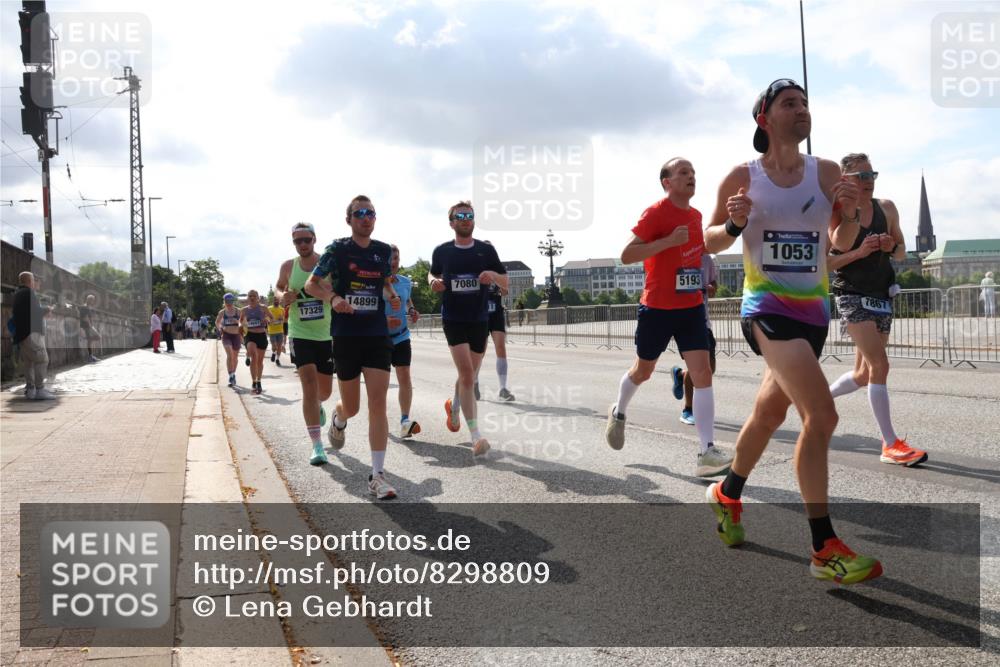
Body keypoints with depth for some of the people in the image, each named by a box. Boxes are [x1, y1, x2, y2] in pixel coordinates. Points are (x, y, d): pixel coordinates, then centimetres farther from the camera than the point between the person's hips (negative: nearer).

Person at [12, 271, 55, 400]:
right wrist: (47, 310, 0)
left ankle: (30, 389, 11)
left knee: (28, 361, 10)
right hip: (31, 332, -10)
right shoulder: (28, 292, -11)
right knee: (41, 360, -11)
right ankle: (39, 390, -15)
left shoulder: (18, 293, 19)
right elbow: (35, 311, -18)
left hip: (21, 333, 10)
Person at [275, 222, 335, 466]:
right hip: (300, 334, -1)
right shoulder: (288, 266, 1)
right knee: (309, 386, -15)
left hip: (327, 335, 1)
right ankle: (317, 446, -12)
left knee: (325, 390, 14)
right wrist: (282, 296, -5)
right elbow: (278, 287, 18)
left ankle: (317, 405, 53)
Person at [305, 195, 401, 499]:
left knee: (378, 403, -8)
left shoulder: (384, 251, 7)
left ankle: (377, 474, -5)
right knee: (352, 407, 9)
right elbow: (311, 284, 2)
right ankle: (338, 420, 48)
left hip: (378, 334, 2)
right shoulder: (338, 249, -3)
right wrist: (333, 298, -17)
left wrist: (392, 296, 0)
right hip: (346, 335, -2)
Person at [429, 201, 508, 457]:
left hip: (480, 320, 3)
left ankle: (453, 406, 46)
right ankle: (476, 436, -15)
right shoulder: (442, 251, 2)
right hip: (453, 319, -2)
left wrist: (493, 275, -16)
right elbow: (432, 274, 19)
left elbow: (506, 282, 6)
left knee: (469, 376, 14)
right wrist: (434, 282, -4)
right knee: (466, 375, -15)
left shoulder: (486, 250, 3)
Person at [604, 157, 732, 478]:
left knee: (702, 371, -9)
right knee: (643, 370, 12)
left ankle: (707, 453, -11)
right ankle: (618, 413, 43)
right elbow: (627, 256, -19)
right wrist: (668, 241, -27)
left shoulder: (696, 215, 9)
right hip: (657, 307, -5)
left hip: (692, 306, 5)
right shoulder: (655, 213, -12)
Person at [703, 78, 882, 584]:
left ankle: (727, 495, 44)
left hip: (814, 309, 5)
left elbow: (841, 243, 9)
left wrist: (850, 214, -12)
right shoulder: (742, 177, -4)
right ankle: (825, 550, -11)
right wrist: (733, 224, -17)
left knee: (769, 414, 19)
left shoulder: (827, 173, 4)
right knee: (821, 416, -20)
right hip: (768, 308, -5)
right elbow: (710, 242, 4)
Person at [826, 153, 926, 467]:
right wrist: (859, 252, -22)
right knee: (880, 366, -16)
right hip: (853, 296, -6)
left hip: (882, 297, 6)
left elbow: (901, 253, 14)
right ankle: (891, 445, -11)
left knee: (864, 374, 12)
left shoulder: (887, 209, 6)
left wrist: (892, 247, -9)